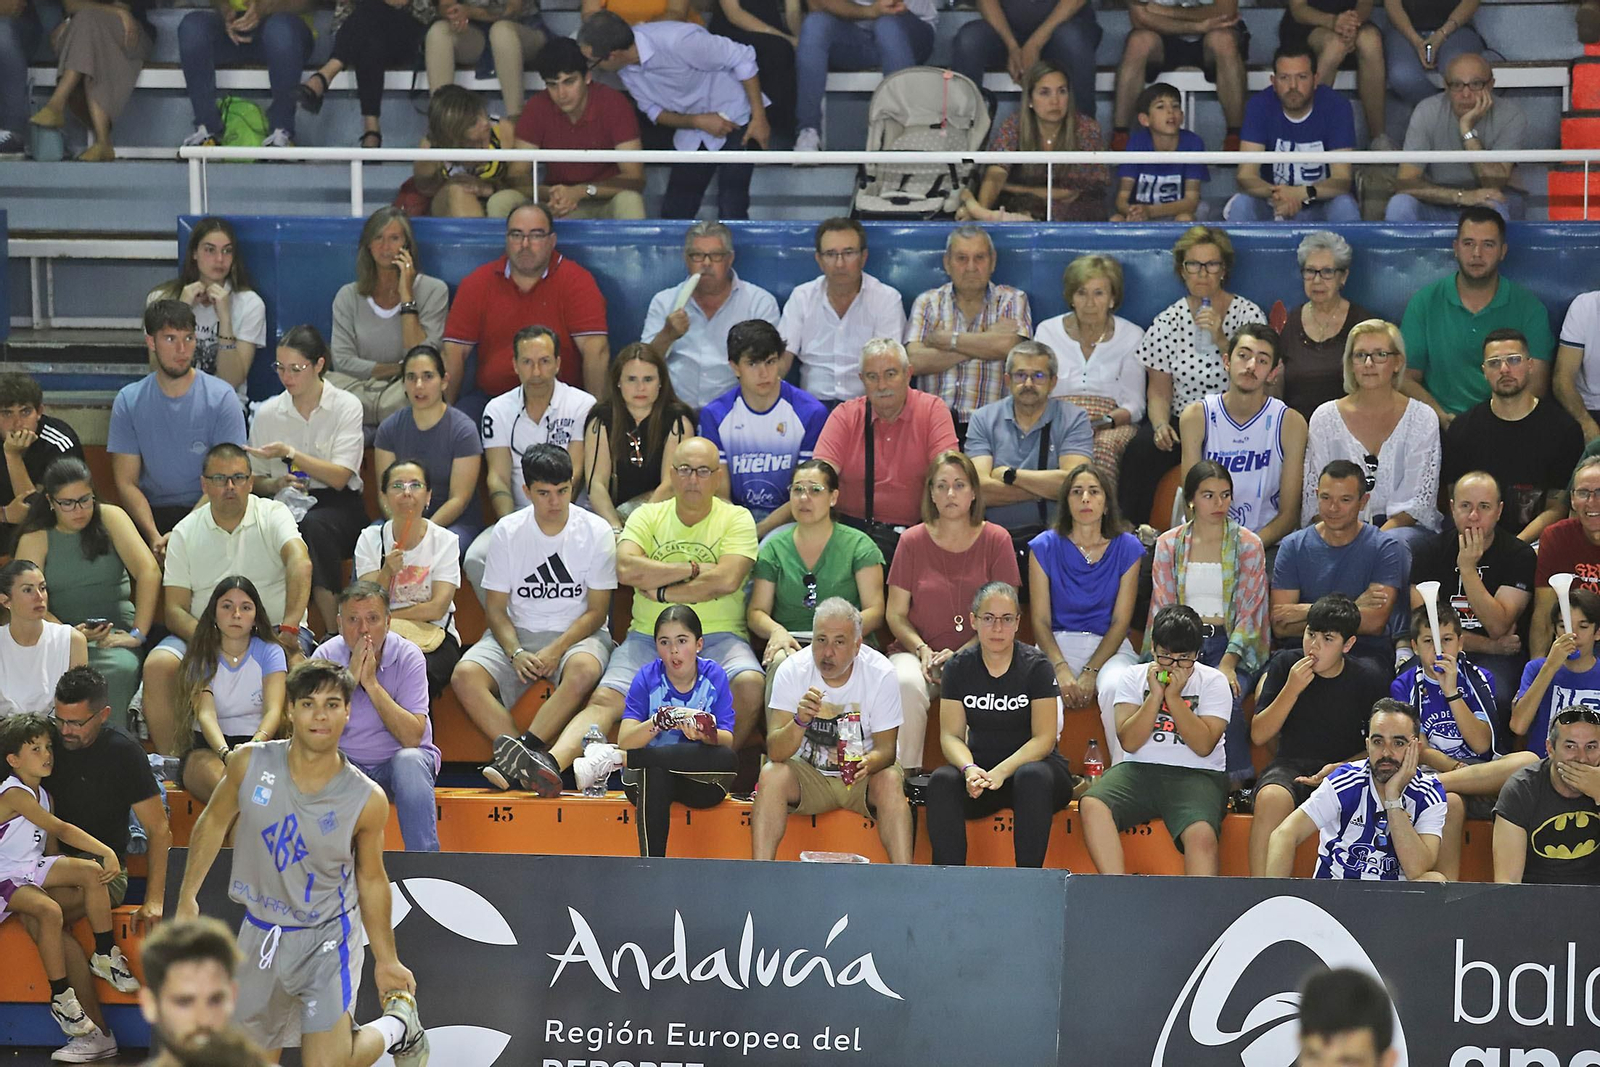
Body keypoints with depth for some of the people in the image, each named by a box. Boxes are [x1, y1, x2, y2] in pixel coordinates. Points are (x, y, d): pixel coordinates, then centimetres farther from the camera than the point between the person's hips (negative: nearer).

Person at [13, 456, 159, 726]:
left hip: (115, 634, 0)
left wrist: (138, 634, -13)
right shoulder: (35, 539, 7)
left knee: (120, 670, -35)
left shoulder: (110, 518, 6)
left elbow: (149, 572, -4)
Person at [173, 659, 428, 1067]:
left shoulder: (367, 800, -17)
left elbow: (371, 880, -3)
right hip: (260, 933, 4)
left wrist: (386, 961, 4)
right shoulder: (250, 764, -13)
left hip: (326, 940, -4)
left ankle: (399, 1024, 19)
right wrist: (187, 899, 7)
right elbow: (214, 822, 5)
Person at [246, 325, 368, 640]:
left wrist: (289, 453, -17)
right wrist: (276, 484, -10)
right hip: (286, 507, 2)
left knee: (313, 525, -39)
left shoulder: (346, 407, 1)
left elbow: (339, 477, -8)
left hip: (338, 506, -2)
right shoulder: (267, 413, 10)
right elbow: (256, 481, 13)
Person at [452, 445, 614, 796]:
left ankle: (514, 757, -44)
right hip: (518, 633, 2)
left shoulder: (596, 532, -3)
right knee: (465, 675, -27)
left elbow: (596, 610, -4)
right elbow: (496, 608, 3)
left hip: (577, 634, -2)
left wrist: (556, 650, -19)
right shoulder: (507, 532, 2)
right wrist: (516, 653, -17)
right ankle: (523, 759, -42)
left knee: (584, 669, -39)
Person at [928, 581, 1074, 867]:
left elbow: (1044, 739, -10)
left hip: (1029, 763, -2)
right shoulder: (959, 667, 3)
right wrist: (969, 768, -23)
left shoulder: (1036, 666, -5)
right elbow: (951, 735, 0)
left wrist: (1002, 771, -26)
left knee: (1032, 777, -38)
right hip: (980, 766, 2)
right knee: (941, 781, -30)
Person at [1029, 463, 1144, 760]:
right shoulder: (1045, 547, 4)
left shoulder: (1127, 548, 4)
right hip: (1057, 645, 0)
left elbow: (1121, 621, 0)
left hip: (1109, 647, 0)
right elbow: (1040, 620, 1)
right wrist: (1061, 669, -16)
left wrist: (1091, 671, -14)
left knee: (1115, 687, -35)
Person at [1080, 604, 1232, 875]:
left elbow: (1203, 746, -7)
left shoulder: (1212, 682, 6)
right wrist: (1155, 695, -9)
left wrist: (1173, 696, -10)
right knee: (1092, 805, -28)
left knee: (1201, 835, -34)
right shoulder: (1134, 678, 11)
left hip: (1196, 774, -2)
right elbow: (1128, 742, -1)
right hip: (1138, 771, 2)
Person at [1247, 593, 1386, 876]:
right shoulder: (1286, 664, 3)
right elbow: (1259, 735, 2)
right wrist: (1292, 689, -12)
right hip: (1290, 765, 1)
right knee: (1271, 798, -36)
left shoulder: (1370, 680, 1)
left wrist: (1341, 768, -13)